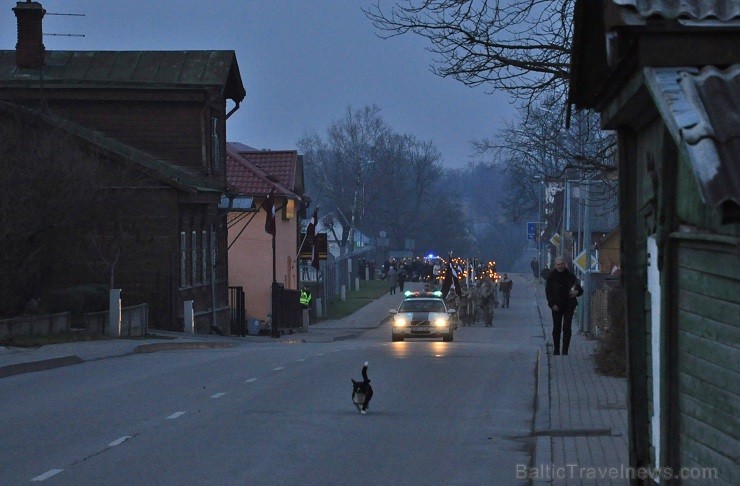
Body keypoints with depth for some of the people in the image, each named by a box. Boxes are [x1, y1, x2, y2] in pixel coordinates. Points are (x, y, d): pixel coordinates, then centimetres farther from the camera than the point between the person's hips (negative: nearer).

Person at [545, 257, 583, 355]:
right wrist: (552, 304, -10)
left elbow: (580, 289, 6)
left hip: (569, 305, 0)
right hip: (556, 306, 0)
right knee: (556, 328, 8)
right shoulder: (552, 276, 0)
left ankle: (565, 350, -6)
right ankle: (556, 349, 22)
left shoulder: (570, 275, 1)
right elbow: (548, 292, 1)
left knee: (567, 328, -8)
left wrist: (577, 292, -18)